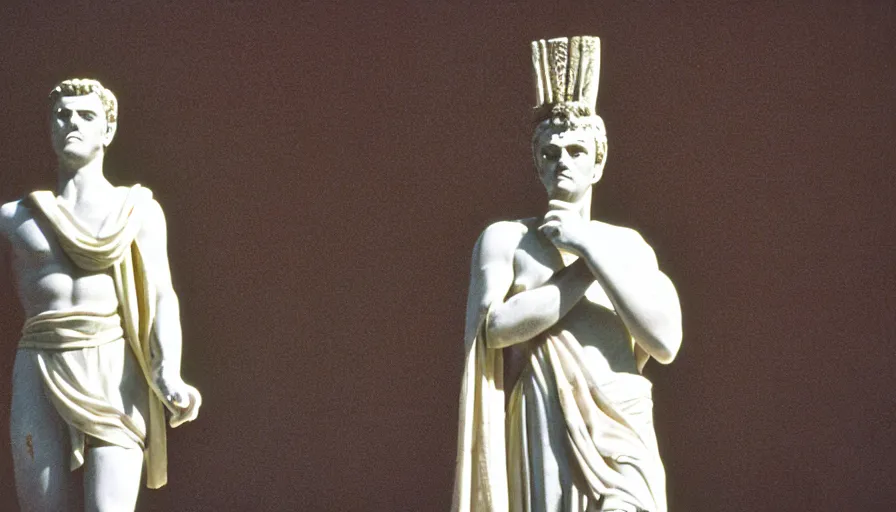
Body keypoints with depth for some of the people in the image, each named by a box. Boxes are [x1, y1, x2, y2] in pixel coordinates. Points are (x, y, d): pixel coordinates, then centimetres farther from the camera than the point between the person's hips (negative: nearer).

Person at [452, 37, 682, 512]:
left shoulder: (628, 244, 13)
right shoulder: (505, 238, 9)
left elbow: (666, 342, -2)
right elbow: (496, 327, -9)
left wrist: (590, 248, -2)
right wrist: (587, 269, -3)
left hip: (620, 435, 1)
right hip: (539, 435, -1)